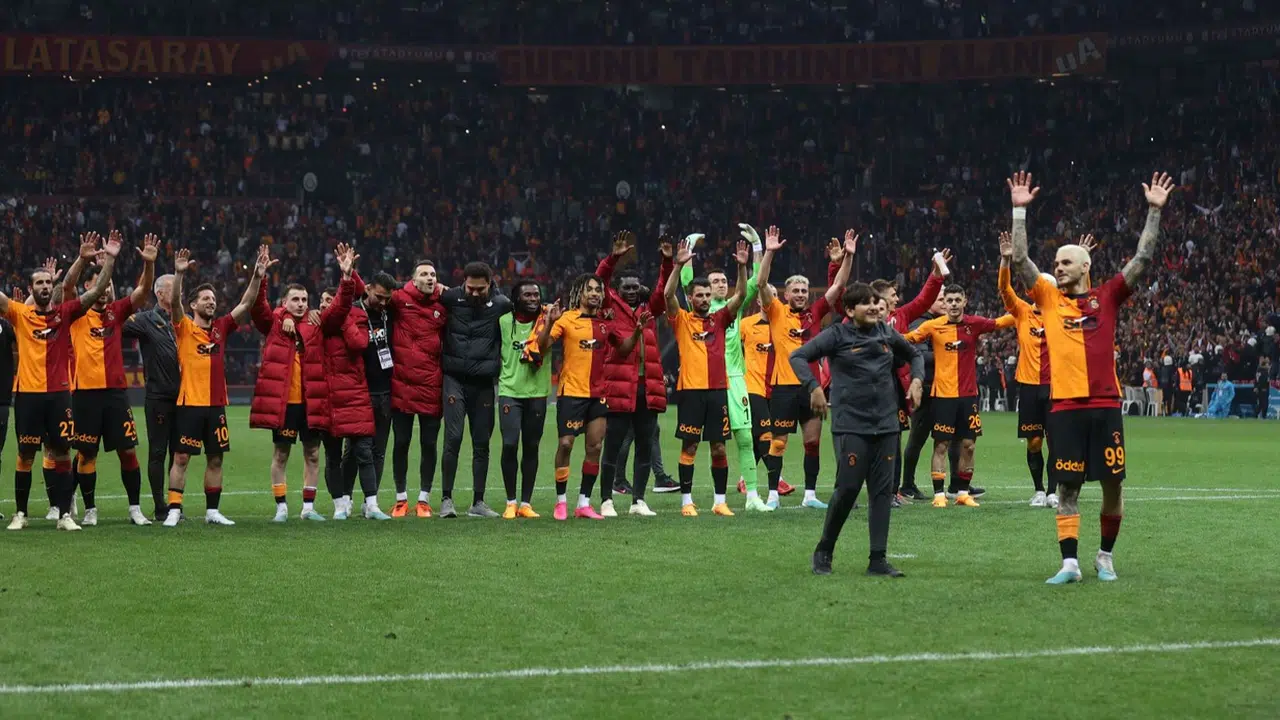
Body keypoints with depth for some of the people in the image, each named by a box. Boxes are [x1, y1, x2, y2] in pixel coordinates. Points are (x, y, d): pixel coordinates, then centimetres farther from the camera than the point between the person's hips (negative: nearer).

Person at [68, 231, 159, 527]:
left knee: (128, 450, 2)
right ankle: (90, 510, 14)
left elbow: (144, 290, -1)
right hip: (85, 393, -2)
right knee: (86, 453, 3)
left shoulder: (116, 311, 9)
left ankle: (135, 508, 10)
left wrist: (149, 263, -19)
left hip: (116, 391, 2)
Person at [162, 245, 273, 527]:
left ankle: (212, 511, 17)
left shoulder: (221, 327, 9)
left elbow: (245, 305, 2)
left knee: (215, 459, 9)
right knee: (181, 458, -4)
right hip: (190, 403, -5)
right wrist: (179, 274, -34)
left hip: (216, 404, 5)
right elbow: (174, 303, -19)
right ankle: (174, 510, 0)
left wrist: (257, 276, -10)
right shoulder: (184, 328, -2)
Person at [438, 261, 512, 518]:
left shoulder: (500, 304, 1)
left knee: (482, 443, 5)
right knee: (453, 438, -10)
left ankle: (478, 502, 13)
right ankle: (446, 499, -2)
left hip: (484, 382, 2)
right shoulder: (452, 298, 0)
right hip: (455, 379, -2)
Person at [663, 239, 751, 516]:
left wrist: (742, 266, -10)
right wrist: (679, 265, -23)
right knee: (689, 446, 0)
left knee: (719, 447, 4)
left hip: (718, 389, 3)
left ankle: (719, 501, 10)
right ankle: (686, 501, 5)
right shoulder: (682, 320, 3)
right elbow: (668, 294, -12)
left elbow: (740, 295, 3)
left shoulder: (719, 319, 12)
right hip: (691, 389, -3)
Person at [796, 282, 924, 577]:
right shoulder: (838, 335, -4)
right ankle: (824, 552, 12)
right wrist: (814, 388, -18)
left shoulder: (887, 333, 10)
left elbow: (914, 355, 27)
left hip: (886, 425, 5)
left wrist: (917, 379, 9)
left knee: (883, 491, 2)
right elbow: (798, 356, -7)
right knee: (848, 488, -7)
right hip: (850, 425, -5)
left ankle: (878, 559, 6)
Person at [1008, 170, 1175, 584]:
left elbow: (1143, 259, 3)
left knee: (1113, 484, 5)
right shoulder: (1050, 299, 8)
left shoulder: (1107, 297, 7)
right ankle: (1069, 563, 3)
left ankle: (1106, 555, 22)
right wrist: (1020, 210, -4)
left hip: (1105, 405, 0)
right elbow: (1020, 260, 2)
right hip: (1064, 406, 0)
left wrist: (1154, 211, -2)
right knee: (1067, 487, 0)